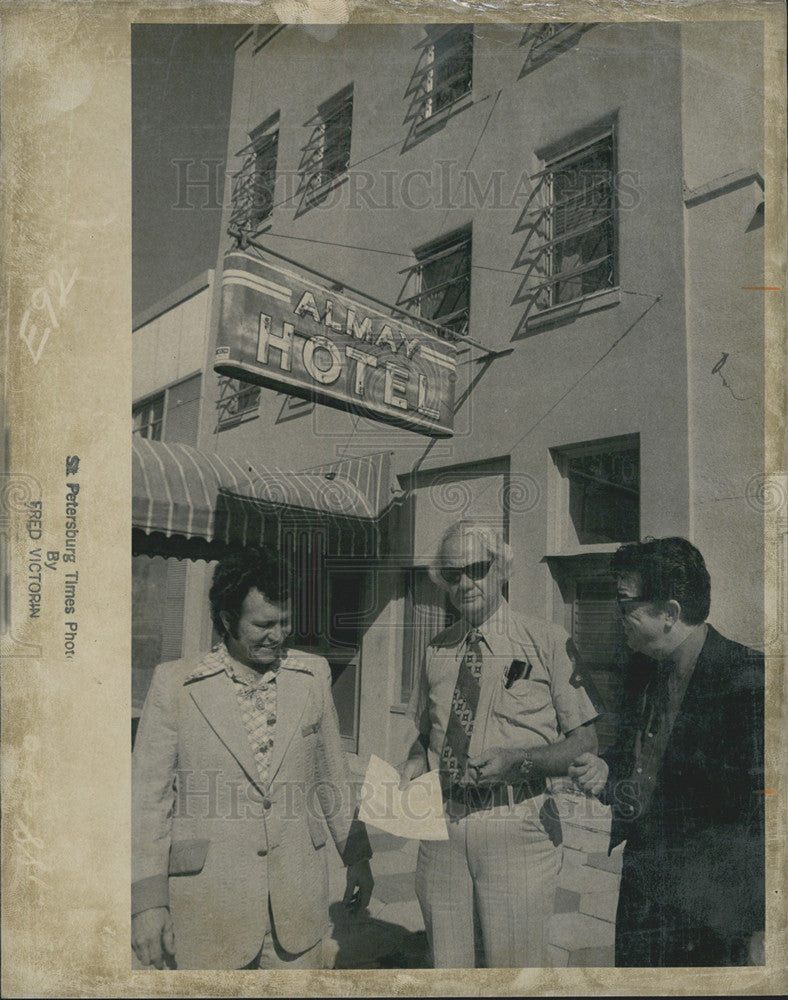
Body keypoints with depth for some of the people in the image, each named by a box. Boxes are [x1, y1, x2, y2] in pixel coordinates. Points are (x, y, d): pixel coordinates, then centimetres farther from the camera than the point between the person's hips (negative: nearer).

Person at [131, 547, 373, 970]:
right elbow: (148, 796, -3)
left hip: (298, 896, 3)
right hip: (207, 900, -2)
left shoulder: (313, 674, 3)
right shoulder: (174, 683, -6)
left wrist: (357, 856, 15)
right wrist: (148, 900, -5)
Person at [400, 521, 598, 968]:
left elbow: (586, 743, -4)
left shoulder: (548, 641, -3)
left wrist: (517, 758, -18)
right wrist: (417, 761, 0)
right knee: (448, 966, 13)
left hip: (518, 826, -4)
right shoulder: (438, 651, 11)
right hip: (442, 823, 4)